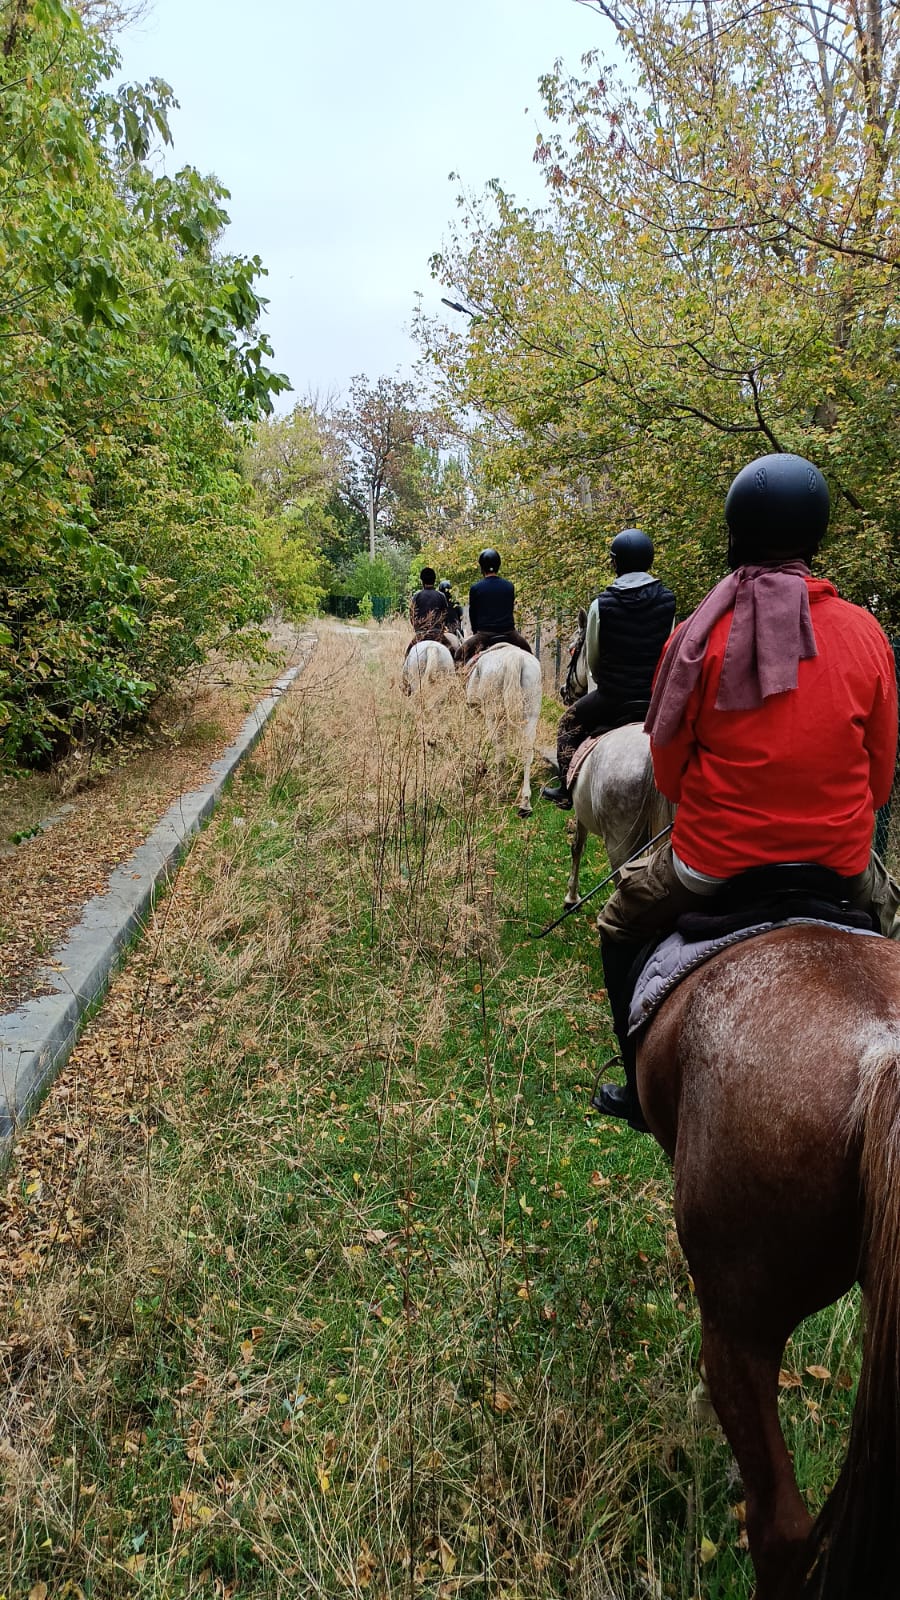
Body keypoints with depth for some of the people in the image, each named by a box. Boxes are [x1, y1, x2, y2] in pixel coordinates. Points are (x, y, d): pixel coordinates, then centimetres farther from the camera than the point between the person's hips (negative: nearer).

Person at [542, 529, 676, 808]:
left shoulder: (600, 605, -11)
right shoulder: (668, 600, -4)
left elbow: (592, 659, -1)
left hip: (612, 696, -2)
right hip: (657, 695, 2)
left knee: (569, 723, 23)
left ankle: (567, 789, 24)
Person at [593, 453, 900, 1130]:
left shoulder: (698, 637, -11)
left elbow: (668, 771, -2)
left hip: (713, 863, -2)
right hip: (841, 865, 3)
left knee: (621, 928, 26)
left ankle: (647, 1091, 32)